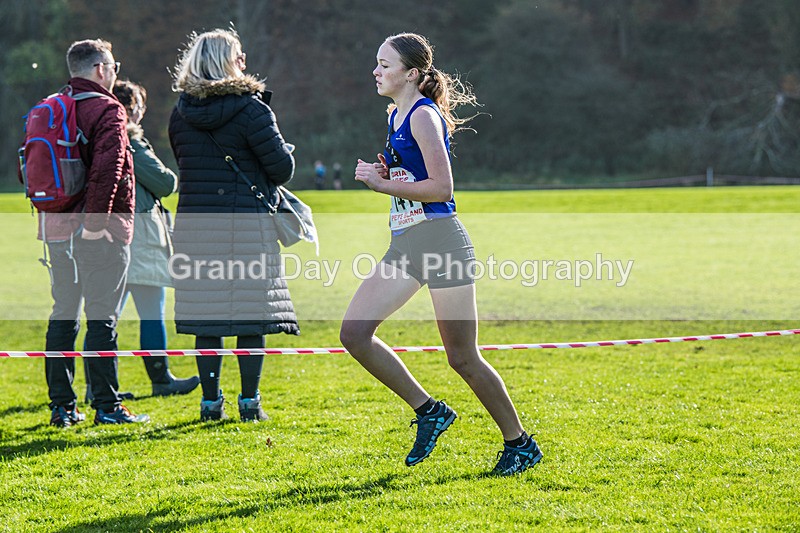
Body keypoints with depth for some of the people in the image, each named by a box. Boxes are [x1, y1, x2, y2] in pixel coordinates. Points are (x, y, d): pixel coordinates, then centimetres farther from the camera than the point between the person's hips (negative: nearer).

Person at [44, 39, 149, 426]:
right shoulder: (106, 110, -10)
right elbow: (106, 169, -22)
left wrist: (50, 212, 16)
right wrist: (96, 221, -20)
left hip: (57, 230, 7)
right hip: (101, 233, -7)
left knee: (63, 317, 10)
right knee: (102, 319, -3)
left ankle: (62, 407, 11)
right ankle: (106, 406, -1)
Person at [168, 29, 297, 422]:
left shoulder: (180, 112, 6)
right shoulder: (250, 108, -10)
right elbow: (282, 168, -9)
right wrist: (285, 151, 12)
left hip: (195, 223, 4)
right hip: (246, 223, -4)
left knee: (205, 317, 7)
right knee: (250, 317, 3)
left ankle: (211, 402, 10)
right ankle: (249, 403, 5)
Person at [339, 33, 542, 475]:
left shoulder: (423, 115, -12)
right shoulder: (396, 114, 15)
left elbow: (442, 187, -19)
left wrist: (382, 184, -14)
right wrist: (380, 174, 8)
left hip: (440, 238, -9)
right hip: (404, 245, 9)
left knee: (462, 357, -3)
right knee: (354, 332, -3)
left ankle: (519, 443, 12)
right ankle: (428, 411, 9)